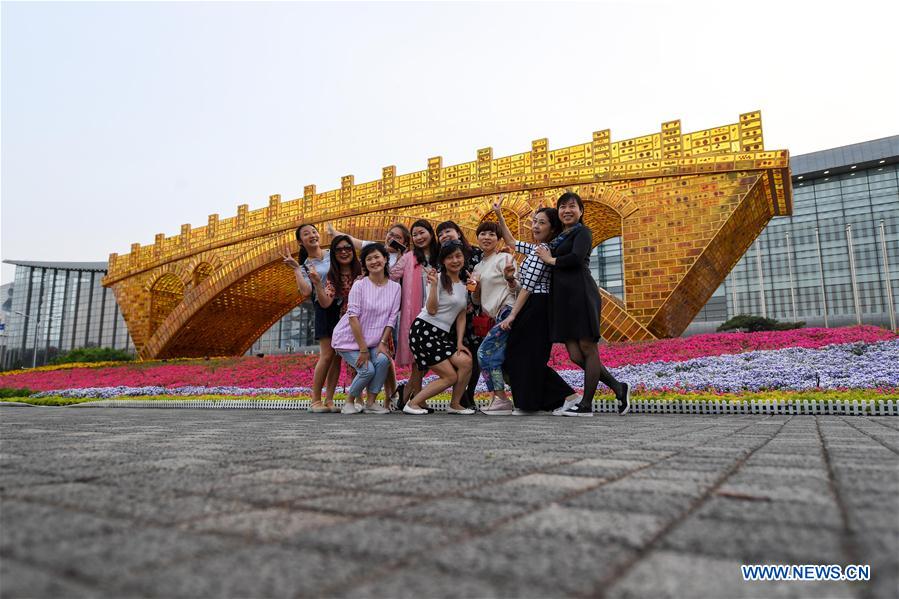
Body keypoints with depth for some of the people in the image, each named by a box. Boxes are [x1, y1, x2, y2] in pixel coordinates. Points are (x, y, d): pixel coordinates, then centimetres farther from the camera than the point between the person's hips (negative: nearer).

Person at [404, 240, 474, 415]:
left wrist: (459, 342, 5)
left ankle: (455, 404, 5)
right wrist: (434, 284, -23)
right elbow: (431, 310, -15)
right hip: (424, 330, -7)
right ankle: (413, 403, 3)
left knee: (466, 362, -13)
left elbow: (461, 317, 15)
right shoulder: (438, 278, -7)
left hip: (443, 335, 7)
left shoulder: (464, 285, 16)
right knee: (451, 376, -10)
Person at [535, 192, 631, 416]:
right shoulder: (560, 237, 24)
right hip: (562, 297, 8)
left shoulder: (582, 232, 3)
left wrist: (550, 260, -3)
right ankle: (618, 387, 17)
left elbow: (576, 258, -16)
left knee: (587, 348, -3)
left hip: (580, 294, -8)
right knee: (575, 355, 4)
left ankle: (586, 405, 2)